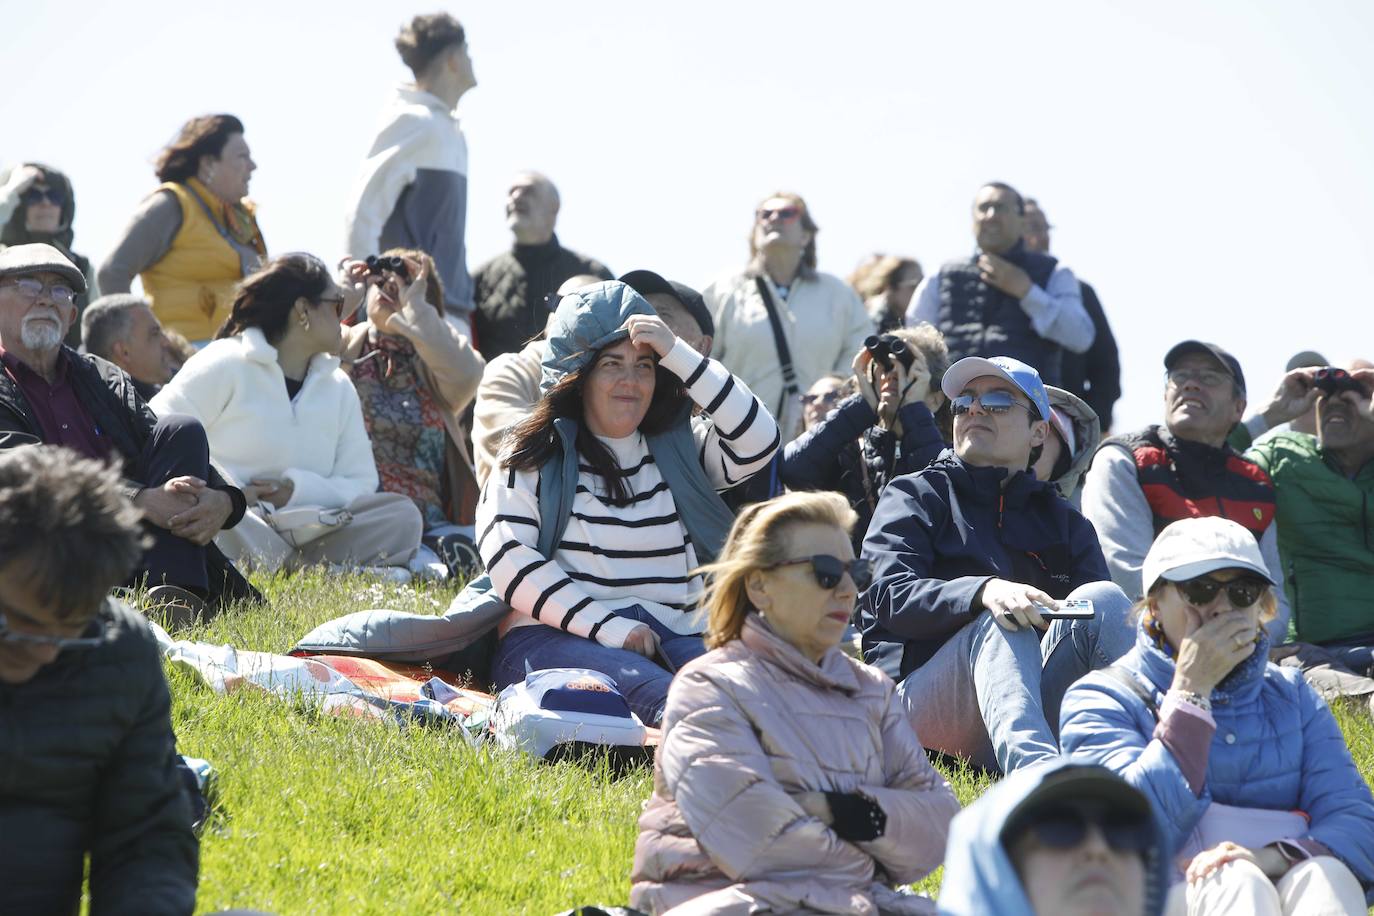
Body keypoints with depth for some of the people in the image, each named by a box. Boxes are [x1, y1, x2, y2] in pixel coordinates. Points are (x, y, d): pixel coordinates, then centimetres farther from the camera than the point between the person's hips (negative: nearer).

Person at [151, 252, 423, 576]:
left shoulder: (338, 387, 19)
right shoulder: (225, 364, 2)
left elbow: (360, 484, 12)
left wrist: (299, 489, -9)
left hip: (302, 531, 6)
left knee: (401, 516, -15)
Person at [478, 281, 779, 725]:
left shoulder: (679, 446, 22)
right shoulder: (534, 456, 11)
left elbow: (759, 441, 3)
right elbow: (506, 557, -3)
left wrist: (677, 355, 0)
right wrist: (608, 627, -14)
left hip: (672, 635, 4)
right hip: (555, 637, -3)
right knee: (642, 684, -41)